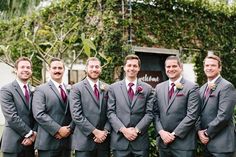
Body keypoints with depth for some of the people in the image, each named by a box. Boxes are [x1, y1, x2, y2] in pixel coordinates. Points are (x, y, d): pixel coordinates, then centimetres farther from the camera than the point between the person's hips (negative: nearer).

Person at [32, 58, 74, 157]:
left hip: (67, 141, 4)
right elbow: (39, 114, -12)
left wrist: (69, 128, -9)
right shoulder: (41, 90, -1)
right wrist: (58, 129, -15)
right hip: (48, 142, -4)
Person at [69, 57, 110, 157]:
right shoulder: (77, 88, -3)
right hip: (84, 141, -3)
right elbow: (76, 115, -10)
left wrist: (105, 131, -8)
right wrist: (95, 131, -14)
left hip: (104, 140, 3)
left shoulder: (107, 88, 9)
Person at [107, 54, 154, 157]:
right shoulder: (113, 88, 5)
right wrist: (123, 129, -11)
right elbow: (110, 112, 0)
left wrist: (137, 129, -10)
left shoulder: (148, 89, 6)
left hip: (140, 141, 0)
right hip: (119, 140, 0)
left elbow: (149, 113, 1)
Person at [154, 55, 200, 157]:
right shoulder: (159, 87, 9)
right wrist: (161, 132, -7)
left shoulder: (192, 88, -6)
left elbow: (192, 115, -12)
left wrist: (174, 134, -13)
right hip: (163, 141, 4)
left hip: (183, 143, -4)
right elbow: (155, 113, 7)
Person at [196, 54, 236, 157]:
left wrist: (207, 133, -12)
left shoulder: (226, 86, -11)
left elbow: (223, 115, -19)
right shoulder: (203, 88, 13)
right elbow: (199, 113, 12)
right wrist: (199, 130, -4)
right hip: (206, 143, 7)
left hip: (221, 144, -7)